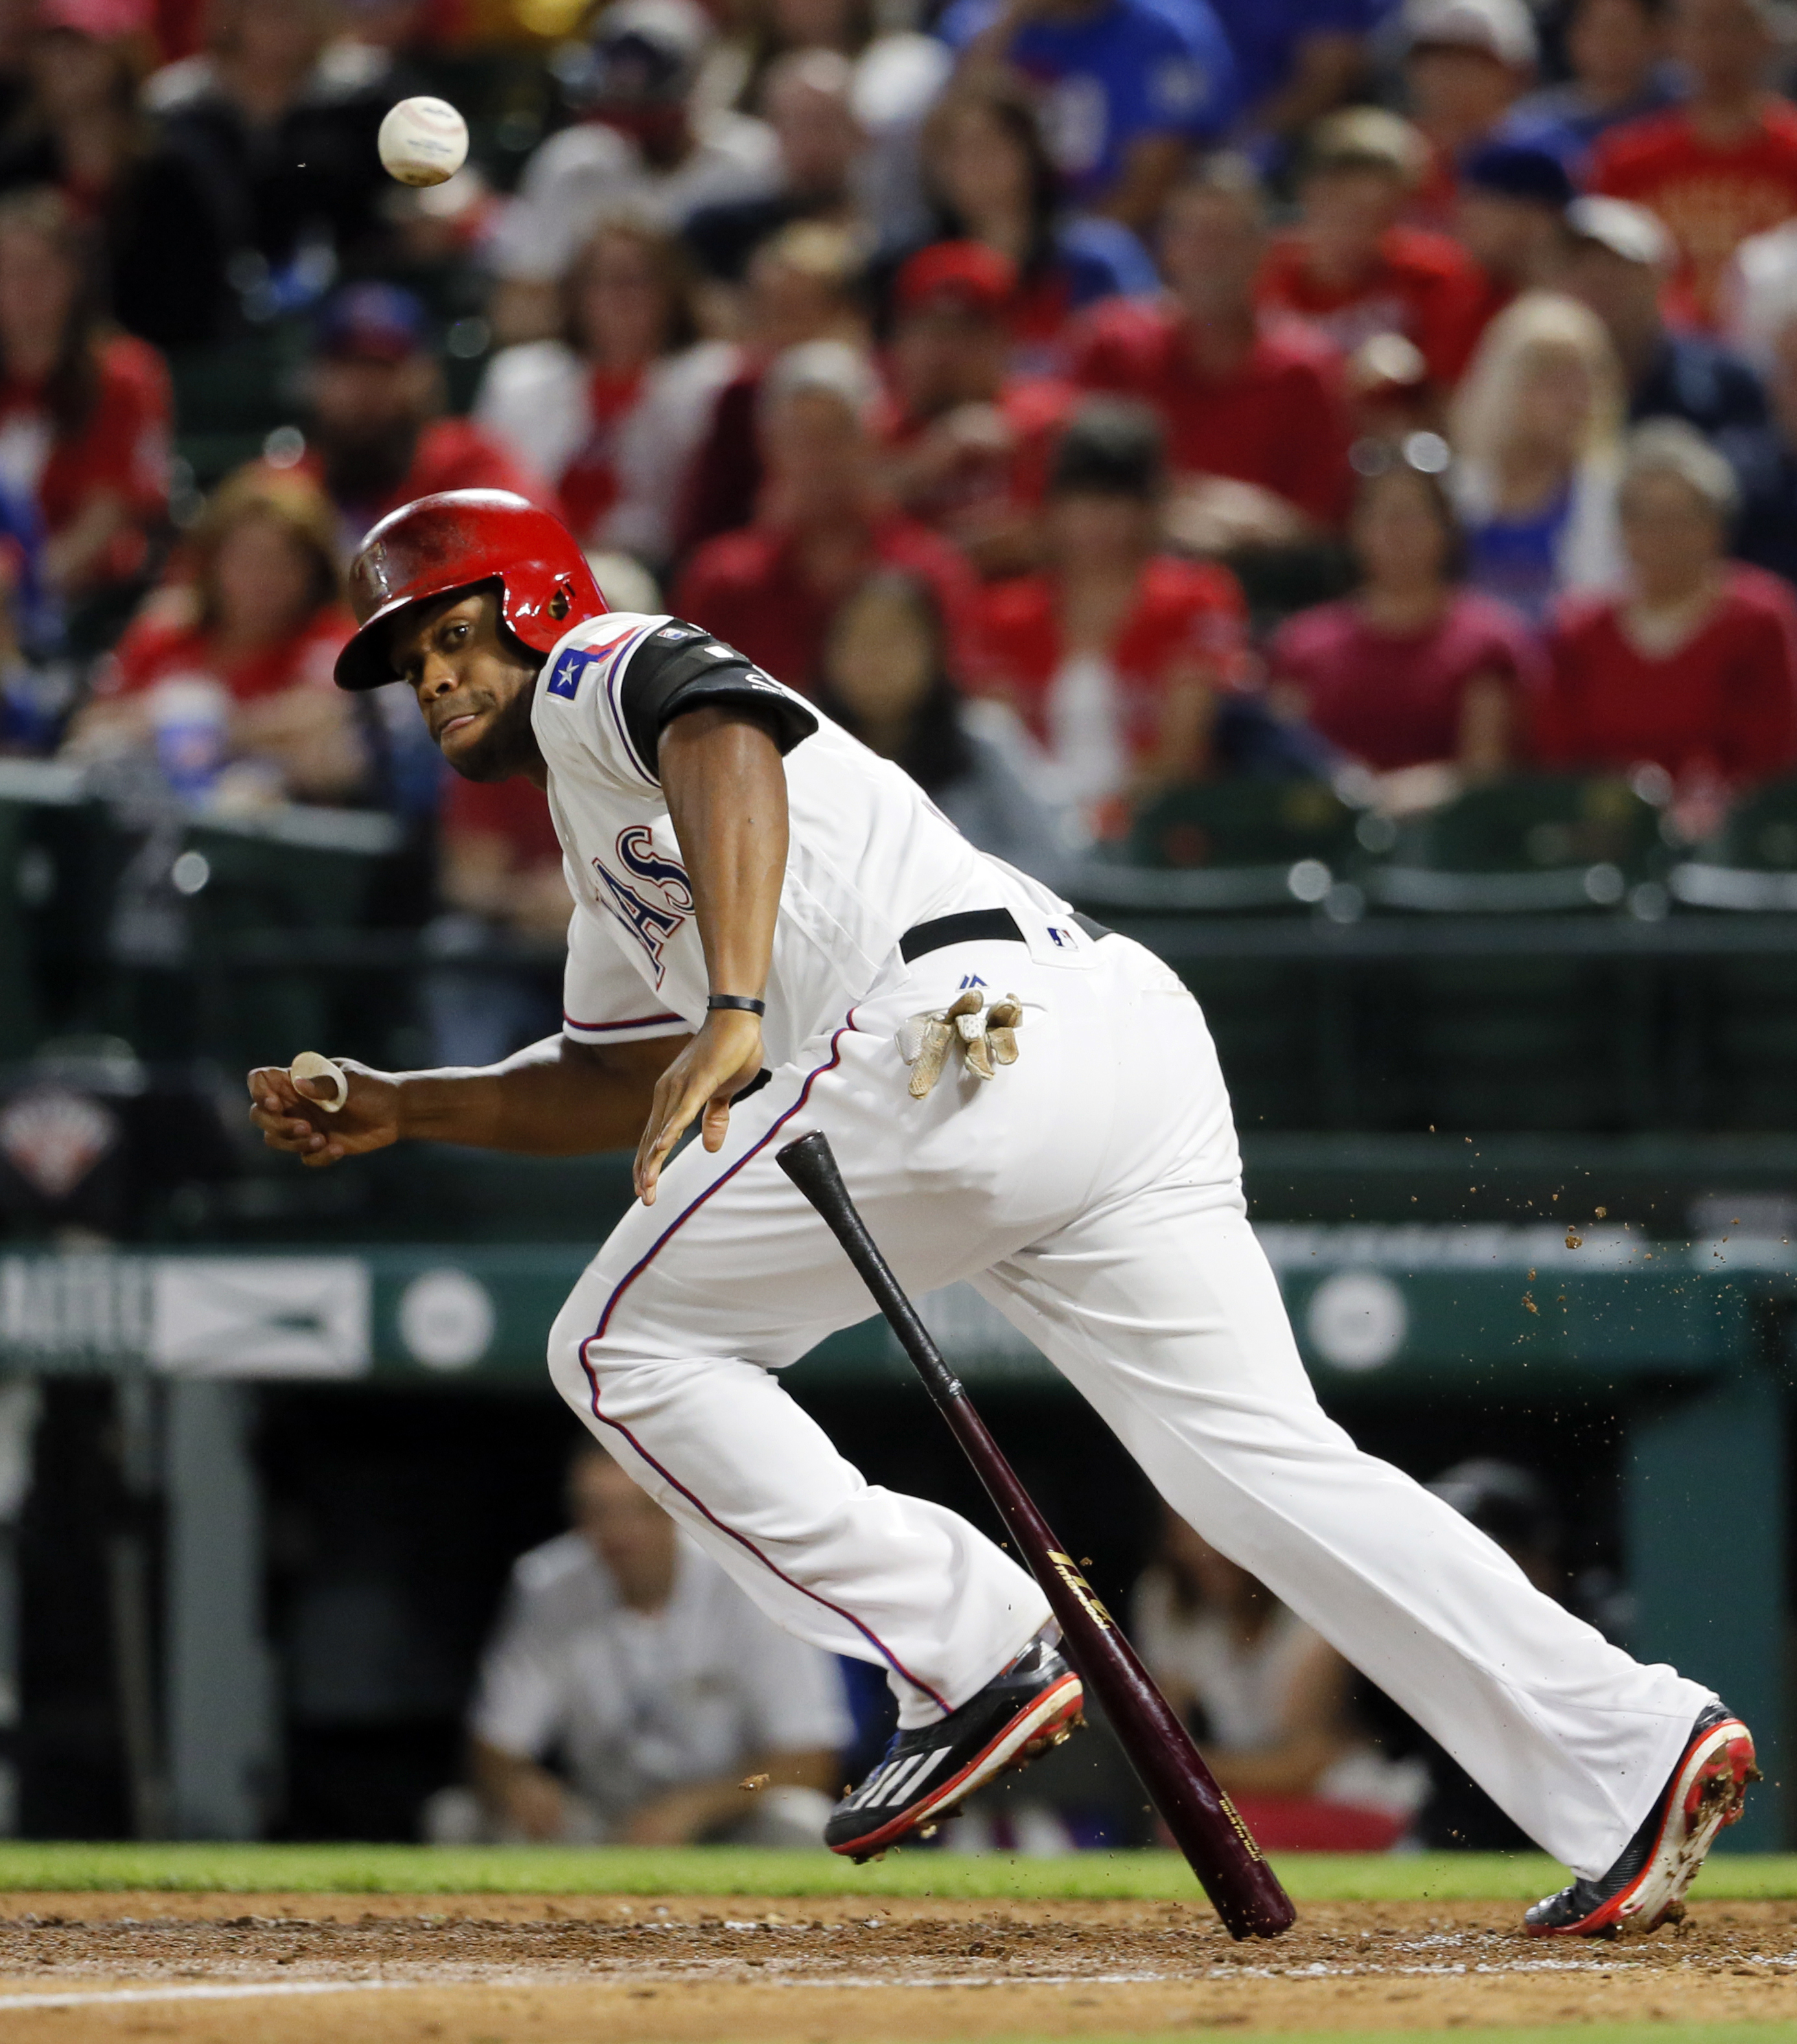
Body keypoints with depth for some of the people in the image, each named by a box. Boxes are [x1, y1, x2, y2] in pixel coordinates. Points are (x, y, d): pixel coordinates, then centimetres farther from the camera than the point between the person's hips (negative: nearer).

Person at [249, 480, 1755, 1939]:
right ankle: (1630, 1750, -9)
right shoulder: (611, 862, 37)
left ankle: (974, 1660, -3)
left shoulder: (602, 671, 9)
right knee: (1262, 1457, 3)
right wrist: (398, 1107, 34)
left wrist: (732, 1013, -28)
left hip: (976, 1022, -9)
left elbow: (727, 739, -15)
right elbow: (611, 1082, 46)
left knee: (629, 1346, 4)